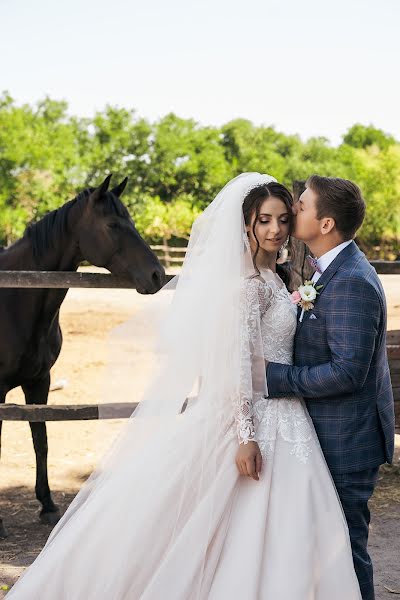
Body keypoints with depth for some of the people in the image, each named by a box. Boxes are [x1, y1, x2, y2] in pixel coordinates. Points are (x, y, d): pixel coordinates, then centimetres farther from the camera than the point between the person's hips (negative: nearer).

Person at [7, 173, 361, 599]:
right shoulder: (249, 282, -16)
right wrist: (246, 435, -22)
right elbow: (238, 361, -21)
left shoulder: (270, 276, 12)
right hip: (261, 420, -9)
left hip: (281, 416, 9)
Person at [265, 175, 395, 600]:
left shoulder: (352, 282, -22)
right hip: (335, 435, 10)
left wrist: (272, 377, -23)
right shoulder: (333, 270, 10)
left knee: (345, 546, 0)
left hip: (346, 440, -10)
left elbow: (348, 371, -27)